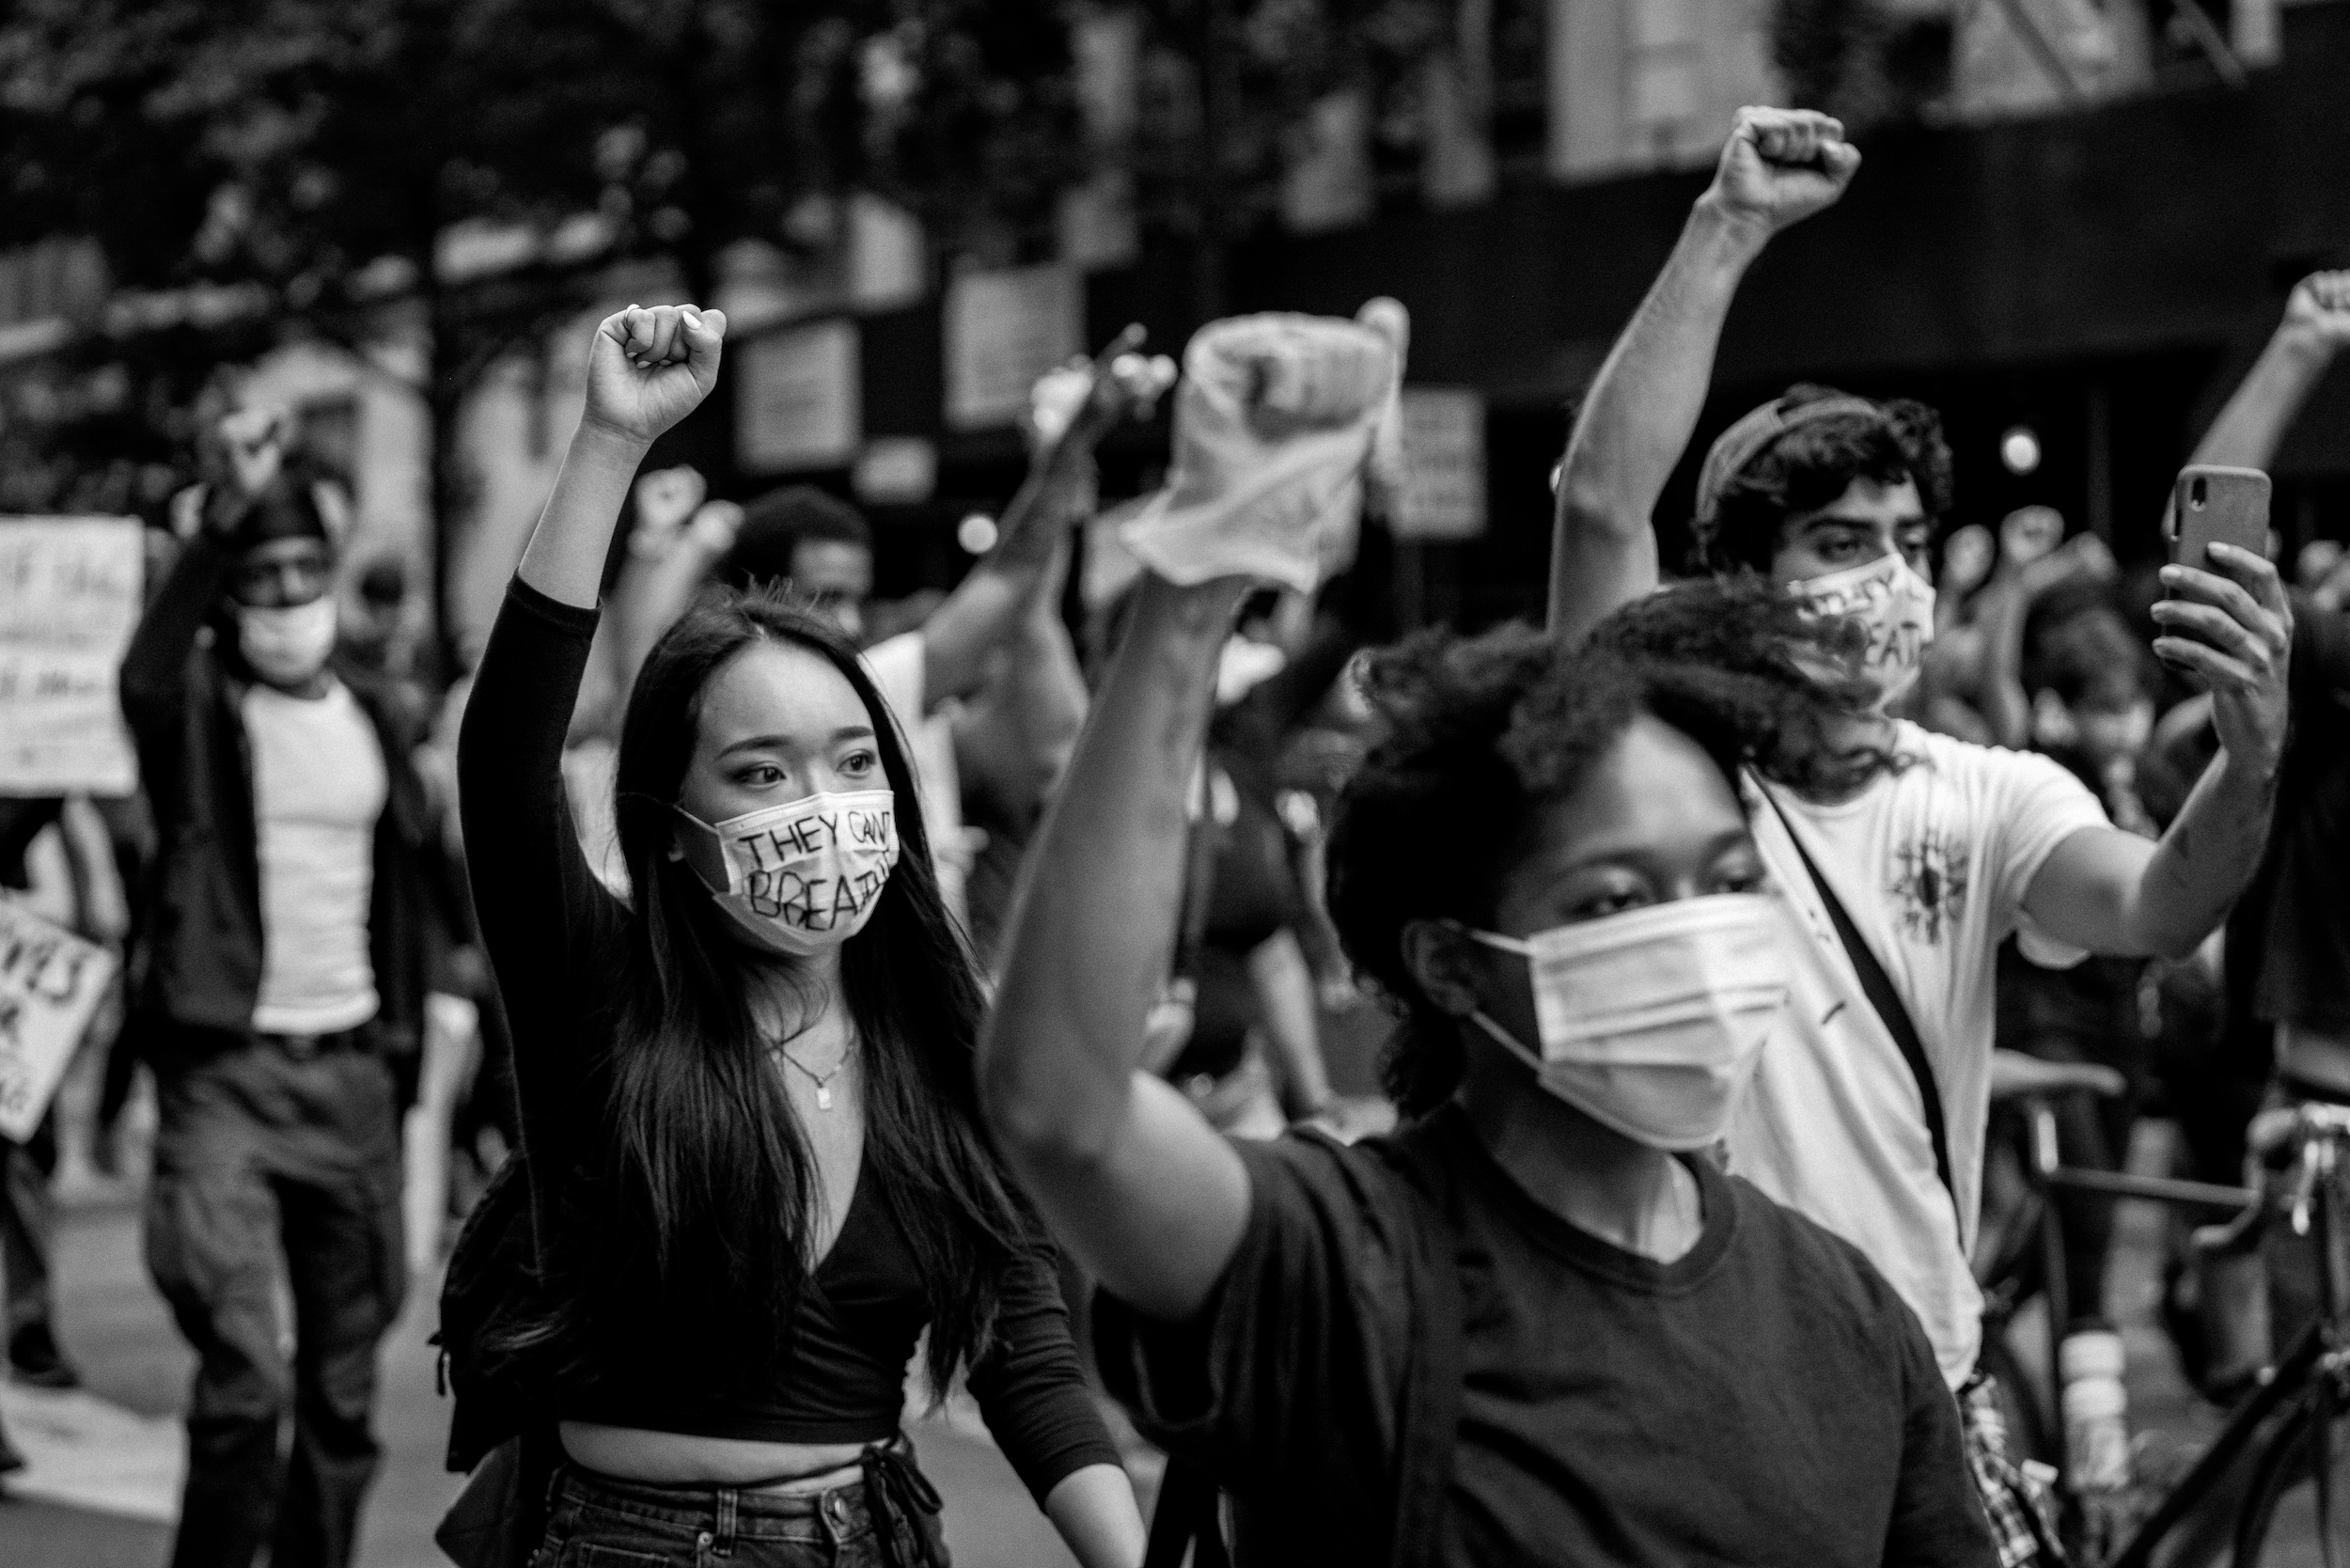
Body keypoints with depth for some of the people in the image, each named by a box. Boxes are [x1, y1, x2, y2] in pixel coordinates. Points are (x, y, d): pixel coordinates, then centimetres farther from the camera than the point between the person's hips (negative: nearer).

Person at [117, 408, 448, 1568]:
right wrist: (221, 518, -43)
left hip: (351, 1070, 5)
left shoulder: (371, 717, 11)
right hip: (224, 1071, -5)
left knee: (344, 1389, 10)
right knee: (246, 1383, -16)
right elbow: (144, 675, -30)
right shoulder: (200, 707, -5)